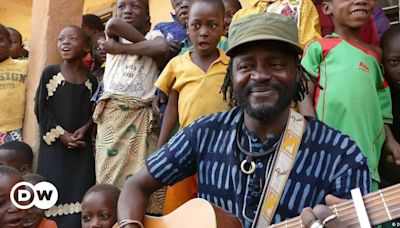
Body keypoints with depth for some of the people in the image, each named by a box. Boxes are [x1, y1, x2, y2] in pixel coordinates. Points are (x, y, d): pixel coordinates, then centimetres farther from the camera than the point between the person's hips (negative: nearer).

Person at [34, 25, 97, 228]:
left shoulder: (91, 80, 8)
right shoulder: (50, 72, 1)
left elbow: (94, 112, 10)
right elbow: (41, 109, -2)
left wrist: (84, 129, -10)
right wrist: (62, 135, -10)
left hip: (82, 146, 2)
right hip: (54, 144, -2)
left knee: (79, 193, -2)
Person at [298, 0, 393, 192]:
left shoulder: (374, 57, 20)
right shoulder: (320, 47, 6)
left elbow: (381, 112, 21)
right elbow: (305, 96, 0)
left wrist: (391, 144, 11)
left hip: (367, 156, 5)